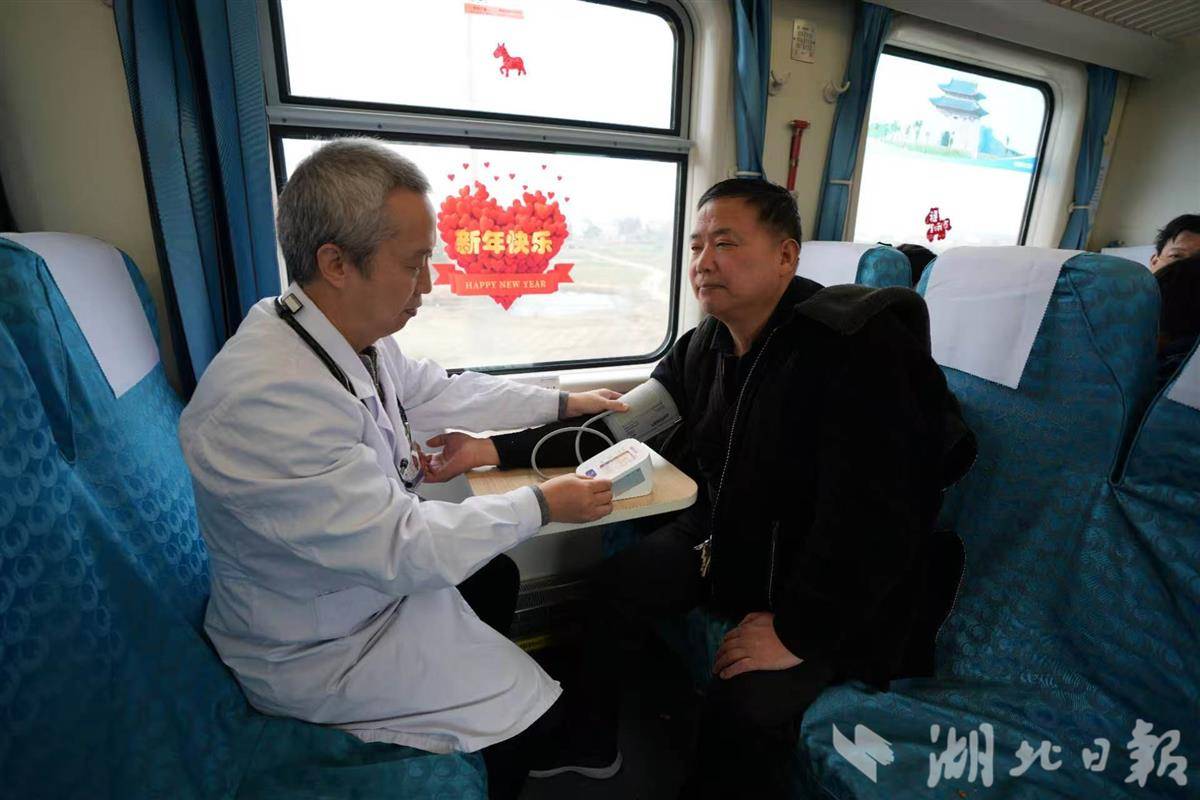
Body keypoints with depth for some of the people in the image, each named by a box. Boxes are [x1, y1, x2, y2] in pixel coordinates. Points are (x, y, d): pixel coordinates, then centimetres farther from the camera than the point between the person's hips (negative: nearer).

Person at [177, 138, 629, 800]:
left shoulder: (350, 331, -11)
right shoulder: (267, 399, -37)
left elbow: (440, 391, 4)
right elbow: (403, 549, -31)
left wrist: (564, 404, 6)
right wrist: (540, 505, -19)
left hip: (370, 565, 8)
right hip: (316, 649, -7)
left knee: (496, 573, 22)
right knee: (531, 712, 0)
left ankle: (476, 675, 47)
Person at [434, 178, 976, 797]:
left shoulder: (856, 351, -25)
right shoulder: (702, 347, -4)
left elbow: (872, 517, -28)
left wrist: (796, 631, -23)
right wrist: (496, 450, -12)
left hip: (836, 587, -6)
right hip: (725, 537, 7)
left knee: (745, 707, -24)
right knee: (621, 580, 8)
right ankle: (590, 742, 30)